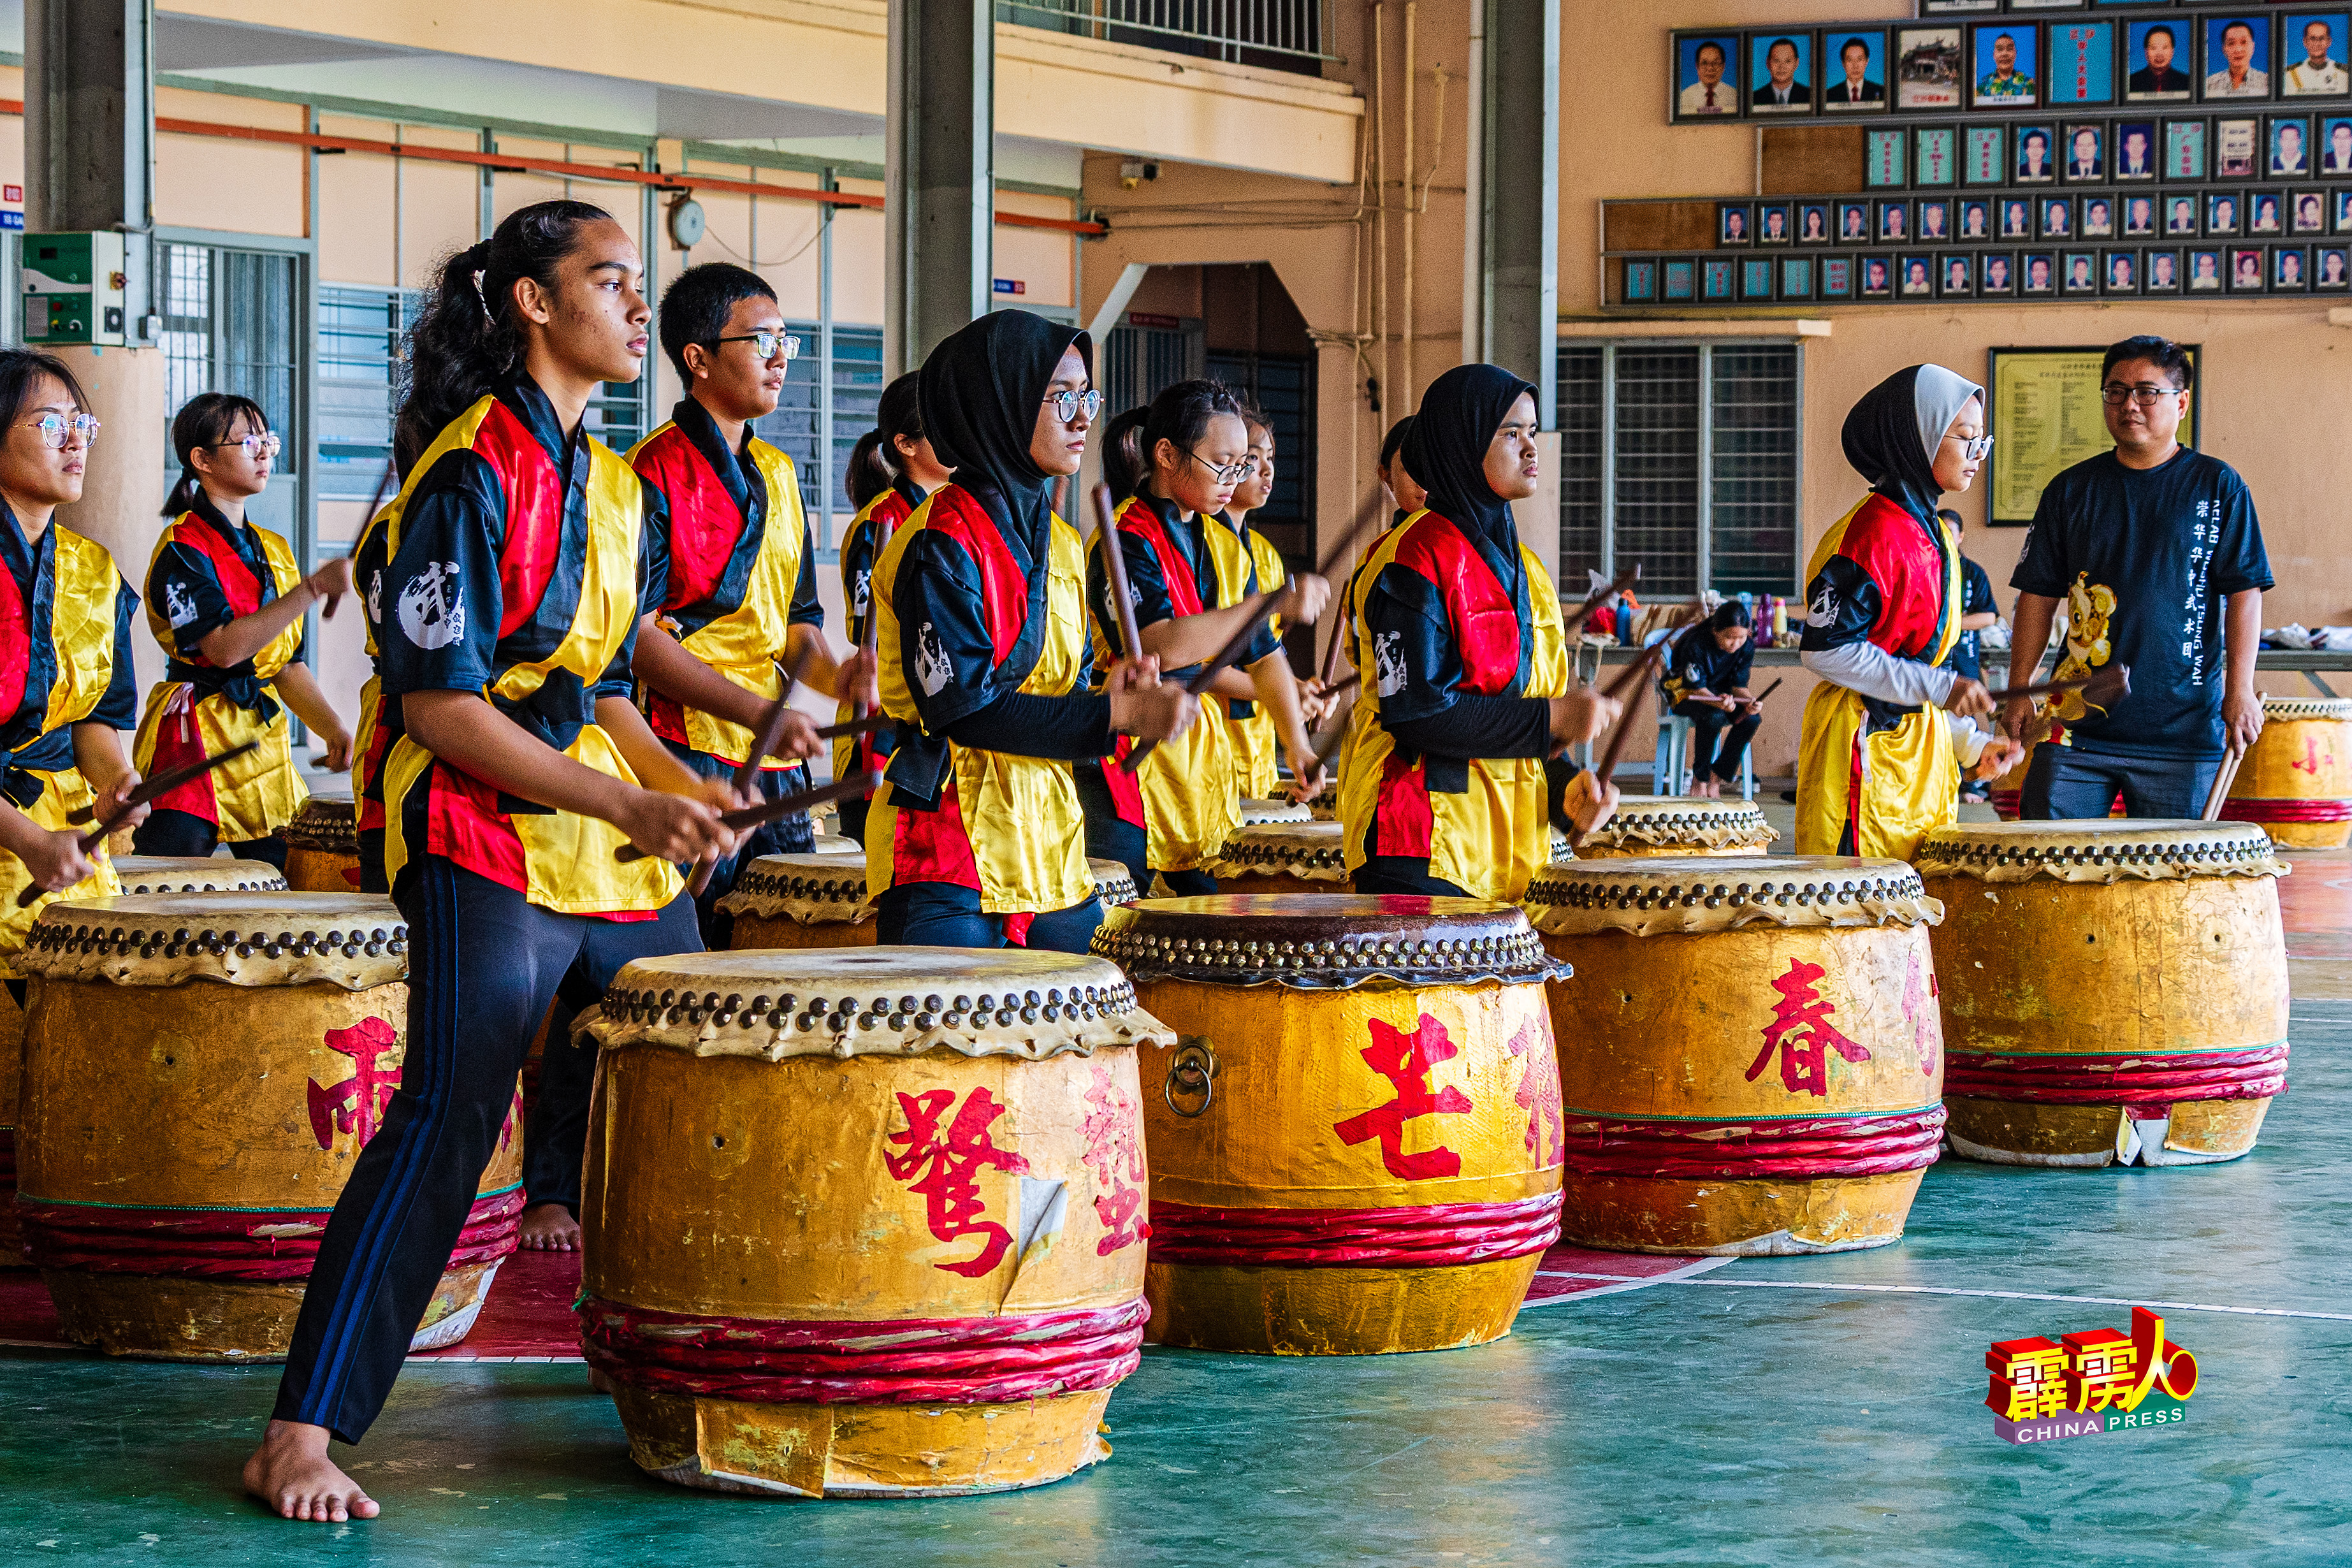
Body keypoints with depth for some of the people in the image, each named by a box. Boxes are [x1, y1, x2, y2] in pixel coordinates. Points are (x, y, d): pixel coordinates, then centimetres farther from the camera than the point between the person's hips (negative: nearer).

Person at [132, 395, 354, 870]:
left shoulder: (273, 551, 15)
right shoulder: (182, 548, -8)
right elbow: (225, 646, -20)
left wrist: (331, 729, 1)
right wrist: (314, 588, -23)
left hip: (265, 737, 7)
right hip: (195, 739, -7)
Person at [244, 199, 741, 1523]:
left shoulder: (616, 489, 15)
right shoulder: (474, 473, -11)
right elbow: (437, 704, -16)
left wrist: (683, 787, 3)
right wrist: (631, 804, -19)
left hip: (621, 848, 8)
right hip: (487, 843, -8)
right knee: (447, 1118, -17)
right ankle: (303, 1435, -17)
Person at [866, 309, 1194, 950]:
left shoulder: (1059, 542, 15)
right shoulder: (940, 547, -11)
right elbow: (963, 706, -17)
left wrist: (1105, 695, -4)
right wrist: (1116, 716, -18)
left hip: (1051, 846, 8)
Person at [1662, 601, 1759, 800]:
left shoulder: (1746, 648, -12)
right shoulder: (1696, 645, -27)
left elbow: (1738, 685, -8)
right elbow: (1697, 688, -26)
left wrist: (1750, 701, -32)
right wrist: (1720, 703, -47)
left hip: (1722, 695, 5)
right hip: (1684, 693, -5)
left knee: (1752, 718, -25)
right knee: (1714, 717, -39)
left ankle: (1716, 779, -13)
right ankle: (1699, 781, -21)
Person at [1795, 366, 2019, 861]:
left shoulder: (1933, 535, 16)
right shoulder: (1874, 533, -13)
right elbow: (1826, 649, -19)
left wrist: (1969, 744, 13)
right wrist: (1941, 688, -19)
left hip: (1919, 755, 9)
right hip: (1866, 747, -9)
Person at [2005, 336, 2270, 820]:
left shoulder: (2217, 487, 3)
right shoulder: (2071, 490, 9)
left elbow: (2244, 591, 0)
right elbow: (2039, 597, 11)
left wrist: (2240, 690, -7)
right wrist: (2020, 690, 6)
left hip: (2183, 726, -2)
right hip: (2077, 722, 2)